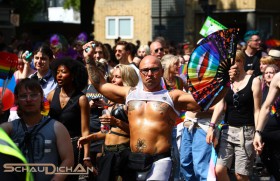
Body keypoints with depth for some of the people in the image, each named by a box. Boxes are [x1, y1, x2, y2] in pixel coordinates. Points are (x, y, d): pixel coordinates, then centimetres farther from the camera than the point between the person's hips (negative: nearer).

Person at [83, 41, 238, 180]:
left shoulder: (172, 97, 1)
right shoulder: (130, 93, 12)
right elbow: (99, 85, 20)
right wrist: (89, 59, 17)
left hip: (159, 160, -4)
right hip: (134, 160, 4)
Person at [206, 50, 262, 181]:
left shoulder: (254, 81, -4)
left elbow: (256, 110, -5)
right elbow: (220, 104, -2)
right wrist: (212, 126, -15)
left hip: (246, 132, -4)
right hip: (228, 130, 4)